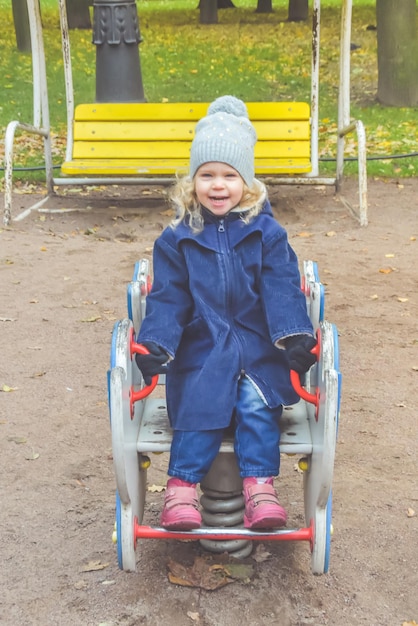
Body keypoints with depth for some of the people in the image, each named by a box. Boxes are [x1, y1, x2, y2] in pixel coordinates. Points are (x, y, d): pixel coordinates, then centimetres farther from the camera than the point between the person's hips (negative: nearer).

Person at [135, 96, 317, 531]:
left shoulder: (267, 234, 3)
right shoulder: (176, 239, 5)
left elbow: (282, 291, -3)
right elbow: (167, 298, 2)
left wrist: (296, 337, -17)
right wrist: (155, 344, -12)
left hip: (258, 346, 0)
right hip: (201, 349, 0)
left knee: (257, 402, -22)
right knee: (198, 404, -21)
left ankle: (259, 487, -17)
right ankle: (182, 488, -15)